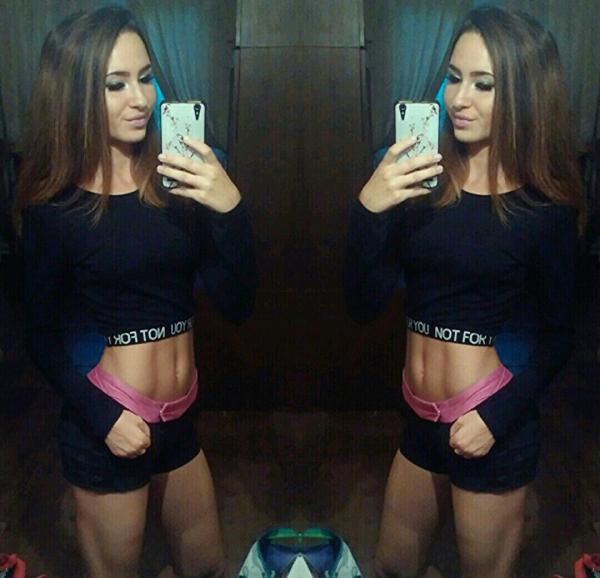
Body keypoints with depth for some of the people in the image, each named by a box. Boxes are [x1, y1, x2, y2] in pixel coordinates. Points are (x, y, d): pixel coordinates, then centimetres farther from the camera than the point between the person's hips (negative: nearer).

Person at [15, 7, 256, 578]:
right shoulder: (55, 205, -11)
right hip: (108, 426, -4)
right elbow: (43, 335, -4)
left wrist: (230, 208, -22)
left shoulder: (176, 181, -3)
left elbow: (236, 305, -8)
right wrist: (102, 418, -16)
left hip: (179, 419, 4)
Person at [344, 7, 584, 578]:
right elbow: (364, 305, -8)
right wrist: (368, 208, -22)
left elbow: (557, 336, -1)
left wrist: (498, 417, -14)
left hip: (489, 426, -4)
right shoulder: (421, 178, -3)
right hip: (419, 418, 4)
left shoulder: (545, 207, -10)